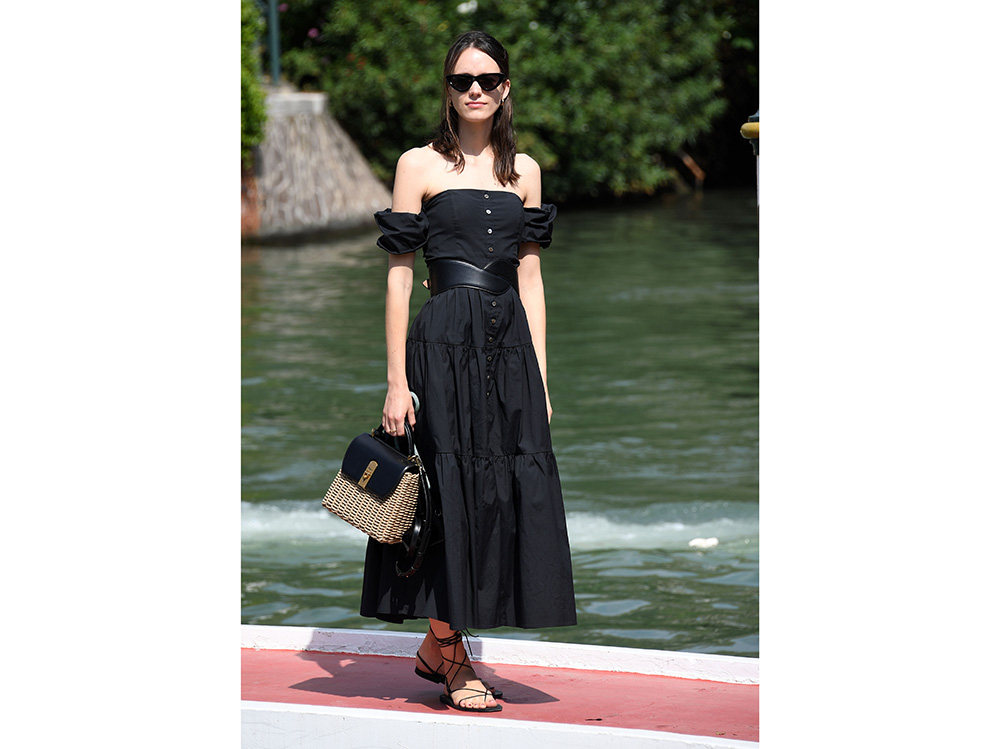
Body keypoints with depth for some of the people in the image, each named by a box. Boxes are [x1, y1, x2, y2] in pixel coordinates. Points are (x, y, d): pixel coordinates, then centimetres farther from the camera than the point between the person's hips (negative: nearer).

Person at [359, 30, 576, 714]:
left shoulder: (524, 169, 13)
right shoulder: (420, 165, 0)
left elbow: (530, 280, 13)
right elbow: (399, 277, -3)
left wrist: (541, 379, 8)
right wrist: (397, 382, -9)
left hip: (511, 345, 5)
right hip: (445, 343, -5)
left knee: (516, 485, 2)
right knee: (453, 485, -2)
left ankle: (439, 645, 16)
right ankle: (452, 658, 9)